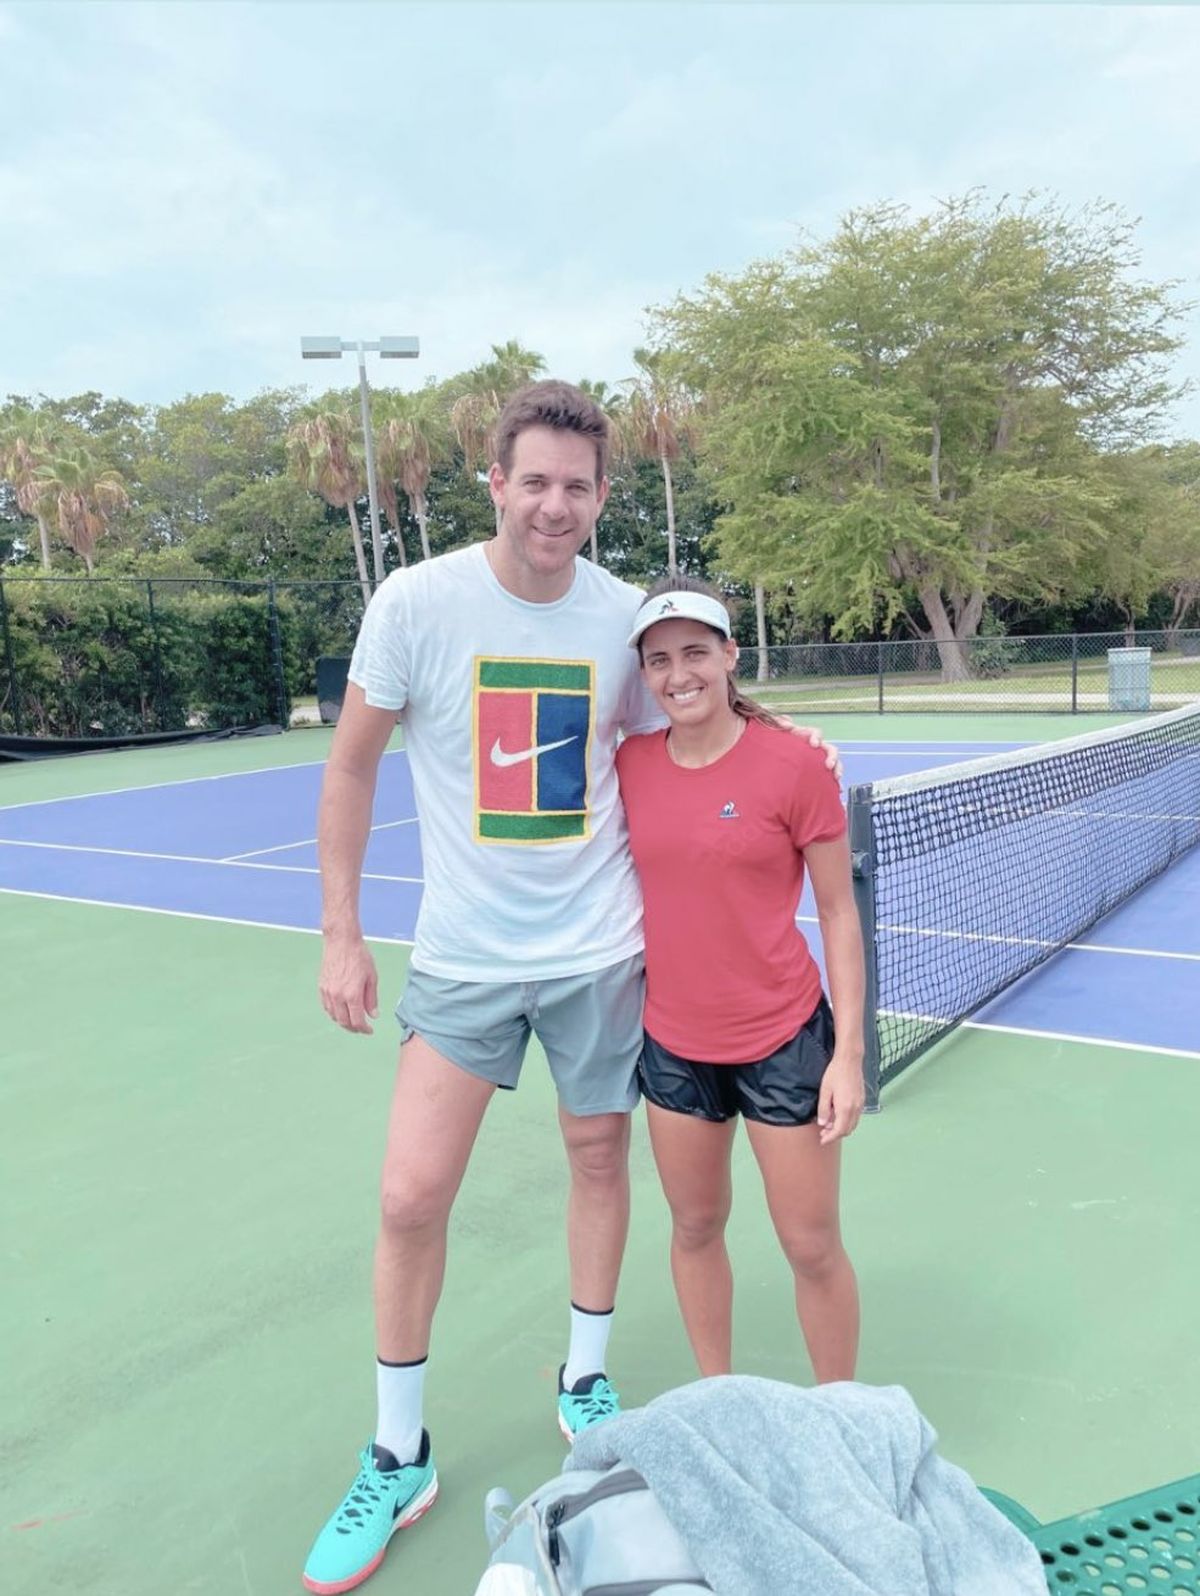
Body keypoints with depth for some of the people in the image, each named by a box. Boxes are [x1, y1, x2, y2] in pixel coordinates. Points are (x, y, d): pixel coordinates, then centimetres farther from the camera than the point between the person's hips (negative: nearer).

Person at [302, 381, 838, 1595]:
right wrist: (341, 935, -3)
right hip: (462, 958, -1)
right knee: (410, 1197, 0)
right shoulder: (416, 602, -10)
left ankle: (585, 1382, 40)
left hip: (599, 952, 2)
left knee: (599, 1159, 14)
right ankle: (397, 1459, 24)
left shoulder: (626, 615, -3)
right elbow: (350, 770, -2)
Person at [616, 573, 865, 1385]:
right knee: (696, 1226, 18)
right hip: (672, 1042, 4)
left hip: (784, 1041, -3)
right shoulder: (631, 762, -3)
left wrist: (848, 1053, -10)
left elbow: (839, 914, -8)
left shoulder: (795, 764, -14)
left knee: (813, 1246, 8)